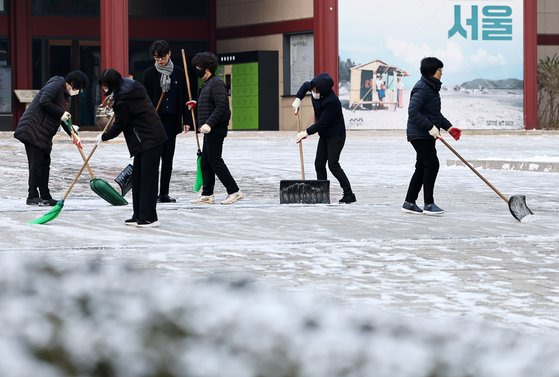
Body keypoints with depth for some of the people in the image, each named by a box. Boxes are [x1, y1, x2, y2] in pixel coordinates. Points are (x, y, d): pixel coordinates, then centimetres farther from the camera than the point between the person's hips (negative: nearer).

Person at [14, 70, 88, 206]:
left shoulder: (66, 95, 20)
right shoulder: (57, 84, -10)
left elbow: (64, 119, 24)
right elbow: (44, 101, -23)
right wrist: (61, 113, -17)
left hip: (42, 134, 10)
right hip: (33, 128, -10)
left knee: (44, 164, 11)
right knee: (36, 163, -8)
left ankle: (45, 197, 16)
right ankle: (32, 197, -4)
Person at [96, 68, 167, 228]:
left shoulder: (124, 102, -19)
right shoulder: (133, 87, 9)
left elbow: (119, 126, -9)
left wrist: (103, 137, 6)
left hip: (150, 140, -11)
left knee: (148, 178, -8)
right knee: (137, 177, 12)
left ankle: (149, 217, -6)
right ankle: (139, 216, 15)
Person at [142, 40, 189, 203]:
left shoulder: (178, 73, 6)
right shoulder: (149, 73, 1)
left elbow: (184, 98, 9)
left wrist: (186, 120, 4)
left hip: (171, 121, 2)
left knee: (168, 158, 4)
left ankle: (164, 193, 9)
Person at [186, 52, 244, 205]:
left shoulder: (216, 84, -13)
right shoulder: (207, 84, 19)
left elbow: (221, 106, -23)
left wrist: (209, 123, -28)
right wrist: (197, 105, 18)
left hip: (216, 129, -11)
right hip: (210, 130, 11)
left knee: (215, 161, -9)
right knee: (205, 162, 10)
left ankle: (234, 191, -5)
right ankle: (207, 195, 13)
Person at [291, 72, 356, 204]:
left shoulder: (332, 101, -30)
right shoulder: (316, 92, -6)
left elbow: (323, 122, -26)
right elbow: (305, 85, 17)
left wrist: (307, 132, -19)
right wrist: (298, 99, 2)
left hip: (336, 135, -9)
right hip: (324, 135, 9)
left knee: (333, 164, -15)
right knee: (319, 163, 6)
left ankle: (349, 194, -12)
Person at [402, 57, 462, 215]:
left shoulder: (432, 88, 16)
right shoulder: (422, 88, -17)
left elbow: (436, 114, 25)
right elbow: (413, 112, -25)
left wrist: (448, 127, 16)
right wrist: (430, 127, -28)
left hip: (426, 135, 11)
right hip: (419, 134, -11)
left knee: (422, 167, 12)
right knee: (432, 164, -12)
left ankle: (409, 203, 17)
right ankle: (428, 204, -8)